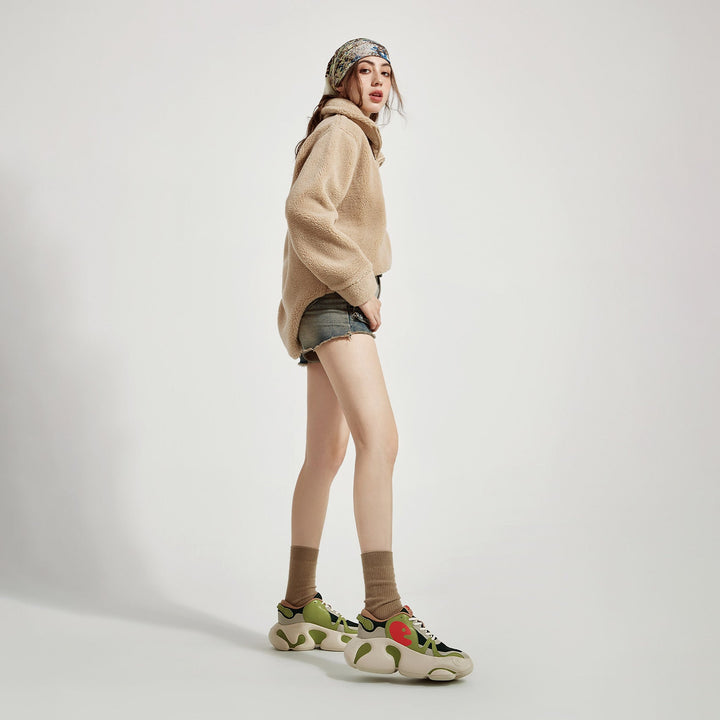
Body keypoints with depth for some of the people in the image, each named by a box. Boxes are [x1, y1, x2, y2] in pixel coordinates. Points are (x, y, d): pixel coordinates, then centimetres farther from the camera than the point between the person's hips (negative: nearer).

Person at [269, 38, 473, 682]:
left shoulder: (356, 138, 28)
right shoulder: (341, 130, -3)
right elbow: (305, 207, -20)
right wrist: (359, 284, -20)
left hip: (333, 303, 11)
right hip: (333, 298, -11)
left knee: (327, 453, 10)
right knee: (380, 438, -26)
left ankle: (299, 610, 16)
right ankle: (384, 618, -34)